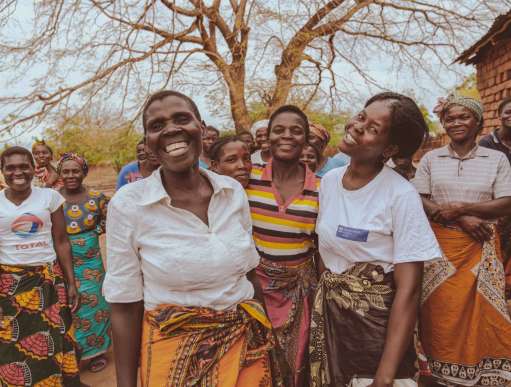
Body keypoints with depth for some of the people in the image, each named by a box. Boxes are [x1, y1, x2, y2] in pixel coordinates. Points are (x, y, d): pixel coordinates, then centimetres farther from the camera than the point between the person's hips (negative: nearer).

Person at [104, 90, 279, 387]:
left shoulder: (234, 191, -5)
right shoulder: (127, 204, -15)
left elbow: (248, 271, 7)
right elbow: (126, 306, -8)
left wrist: (265, 339, 11)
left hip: (246, 346, 4)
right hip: (173, 354, -3)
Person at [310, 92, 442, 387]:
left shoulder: (401, 195, -18)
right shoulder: (329, 180, -2)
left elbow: (408, 290, -19)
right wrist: (323, 303, 10)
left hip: (378, 321, -5)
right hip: (328, 315, 6)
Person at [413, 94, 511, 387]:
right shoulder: (430, 159, 5)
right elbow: (419, 201, -1)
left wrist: (461, 207, -15)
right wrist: (460, 220, -13)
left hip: (481, 246, 0)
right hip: (440, 244, 0)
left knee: (483, 309, 4)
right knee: (442, 310, 3)